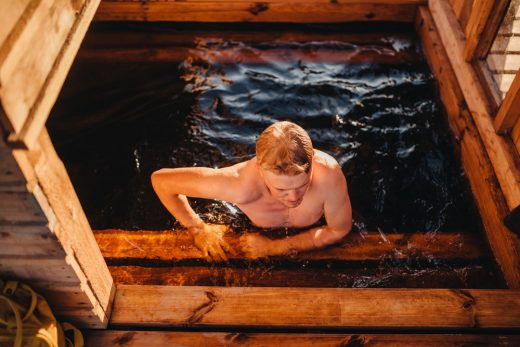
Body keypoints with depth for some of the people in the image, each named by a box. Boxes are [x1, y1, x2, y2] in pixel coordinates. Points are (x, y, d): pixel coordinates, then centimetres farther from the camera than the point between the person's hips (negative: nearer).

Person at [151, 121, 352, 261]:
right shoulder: (243, 183, -45)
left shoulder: (327, 173, -44)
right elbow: (160, 180, -34)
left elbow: (339, 230, -25)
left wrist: (274, 247, -29)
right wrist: (199, 230, -27)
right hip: (255, 233, 0)